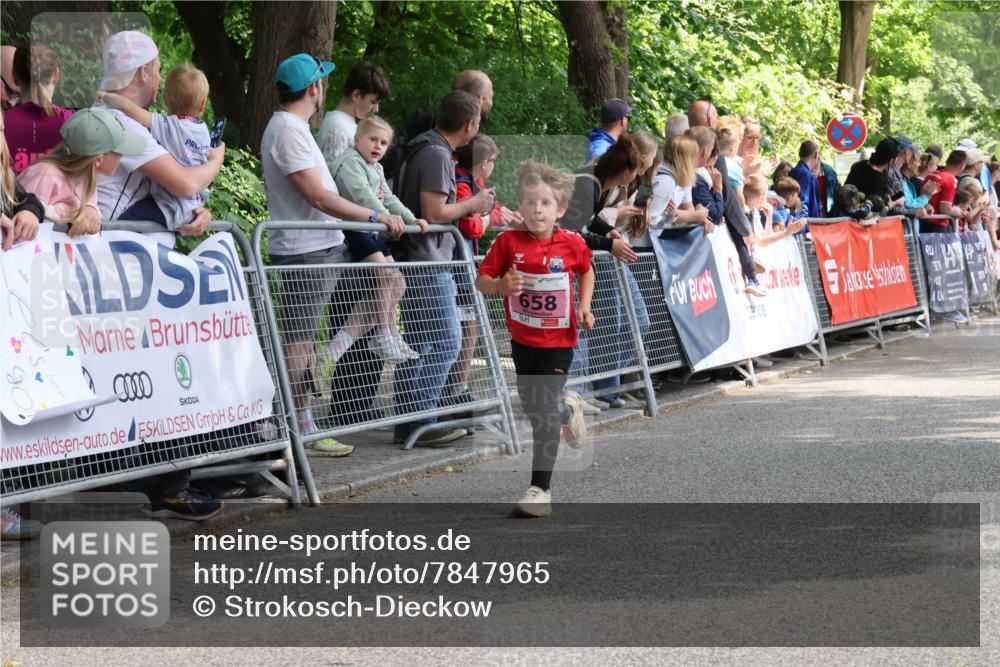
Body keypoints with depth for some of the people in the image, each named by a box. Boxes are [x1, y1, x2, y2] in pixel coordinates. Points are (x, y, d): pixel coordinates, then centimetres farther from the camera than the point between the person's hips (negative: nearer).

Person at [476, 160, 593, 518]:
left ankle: (541, 488, -3)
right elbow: (482, 280, -10)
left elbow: (586, 271, 10)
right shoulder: (508, 242, -12)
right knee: (530, 404, 19)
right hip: (521, 338, 3)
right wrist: (500, 286, -31)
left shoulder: (572, 244, -11)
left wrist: (585, 306, -2)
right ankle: (567, 408, 54)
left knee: (544, 413, -8)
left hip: (558, 340, -3)